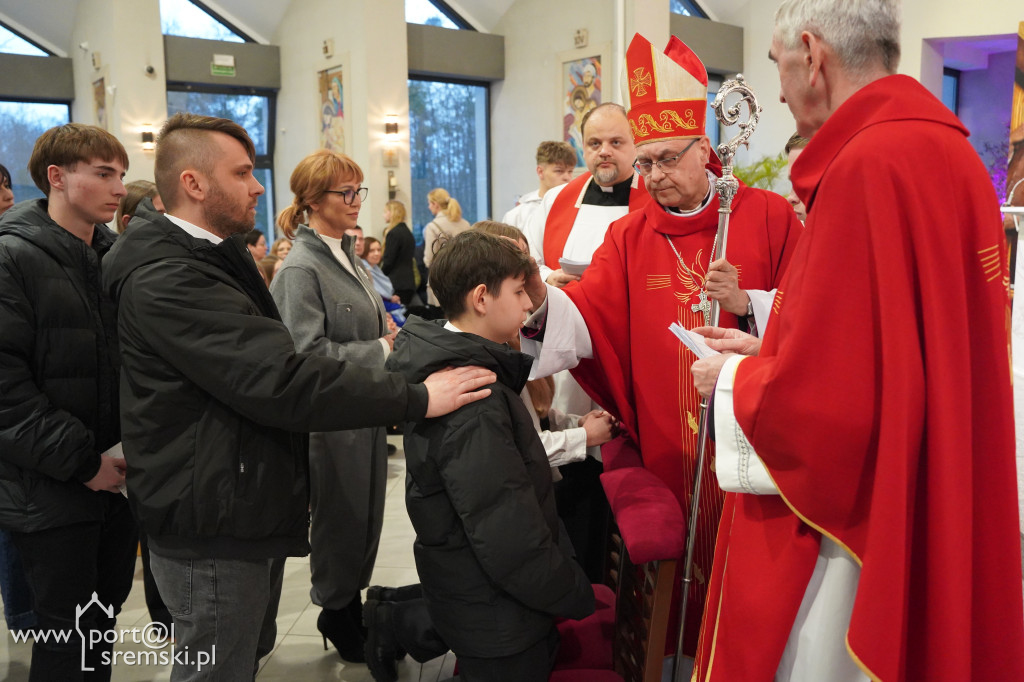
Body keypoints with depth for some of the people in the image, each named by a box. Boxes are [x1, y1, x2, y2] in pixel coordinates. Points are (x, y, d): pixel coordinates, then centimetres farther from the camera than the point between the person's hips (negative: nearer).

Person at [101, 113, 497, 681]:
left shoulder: (209, 258, 14)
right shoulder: (166, 278, -22)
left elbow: (264, 364, 16)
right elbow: (280, 379, -30)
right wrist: (416, 397, -26)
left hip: (244, 512, 10)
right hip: (211, 532, -10)